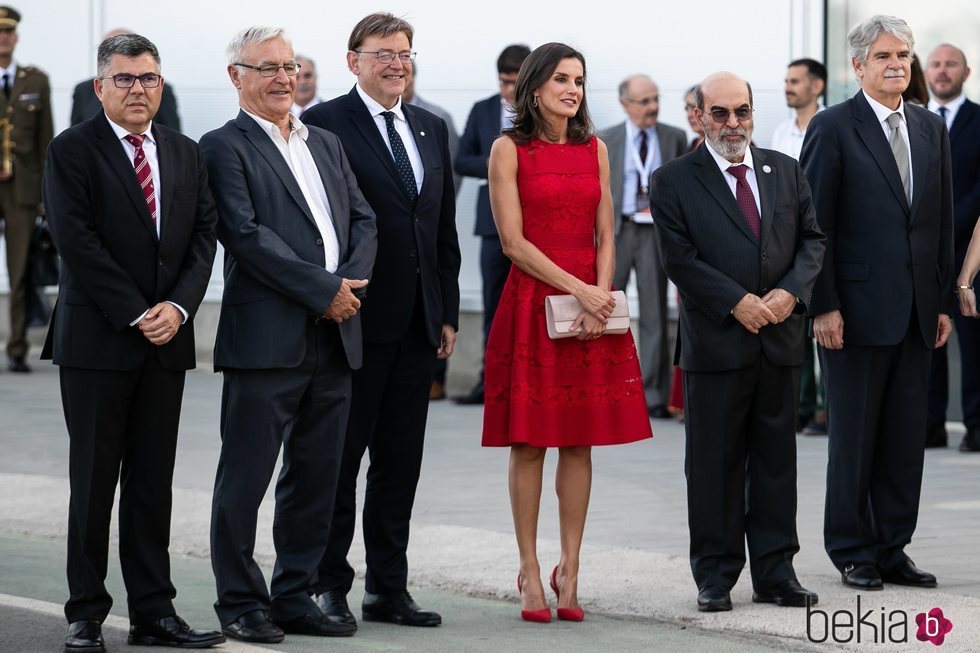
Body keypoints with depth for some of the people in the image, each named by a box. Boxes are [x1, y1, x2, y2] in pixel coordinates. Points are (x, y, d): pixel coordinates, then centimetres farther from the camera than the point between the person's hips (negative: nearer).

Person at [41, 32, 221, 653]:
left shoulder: (186, 154, 13)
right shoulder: (72, 150, -3)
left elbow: (204, 236, 8)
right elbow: (77, 241, -12)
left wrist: (178, 306, -8)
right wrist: (135, 314, -15)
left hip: (167, 341, 5)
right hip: (97, 339, -4)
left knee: (153, 481, 7)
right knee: (94, 479, 0)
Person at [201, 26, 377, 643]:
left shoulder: (328, 145, 20)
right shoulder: (225, 146, -3)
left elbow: (364, 221, 14)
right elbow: (247, 234, -13)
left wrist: (352, 282, -6)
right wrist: (324, 290, -14)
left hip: (334, 337, 7)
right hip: (267, 335, -7)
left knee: (317, 477, 10)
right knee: (246, 476, 0)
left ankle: (294, 597, 19)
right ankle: (241, 603, 8)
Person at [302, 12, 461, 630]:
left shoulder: (432, 129, 14)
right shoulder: (326, 123, -6)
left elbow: (446, 230, 16)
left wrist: (448, 313, 11)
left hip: (418, 323, 6)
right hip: (355, 318, -6)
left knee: (401, 462, 10)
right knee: (340, 458, 2)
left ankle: (389, 588, 17)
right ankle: (329, 586, 9)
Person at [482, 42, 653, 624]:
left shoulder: (595, 149, 11)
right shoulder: (510, 150, -1)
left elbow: (605, 238, 8)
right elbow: (513, 241, -7)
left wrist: (599, 301, -8)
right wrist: (578, 290, -12)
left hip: (592, 303, 4)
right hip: (532, 301, -4)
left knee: (580, 441, 3)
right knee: (529, 441, -1)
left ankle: (569, 571, 8)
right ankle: (531, 572, 4)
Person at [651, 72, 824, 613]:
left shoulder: (786, 172, 12)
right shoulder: (674, 181, -1)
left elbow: (812, 239, 9)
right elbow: (680, 258, -8)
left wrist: (791, 291, -8)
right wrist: (738, 303, -16)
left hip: (781, 339, 4)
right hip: (716, 342, -4)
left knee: (776, 460, 8)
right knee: (714, 463, 2)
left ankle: (775, 573, 14)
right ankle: (715, 578, 9)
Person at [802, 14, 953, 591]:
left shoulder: (930, 128, 12)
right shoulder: (833, 128, -5)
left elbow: (943, 220, 13)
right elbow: (814, 224, -7)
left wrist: (944, 301, 9)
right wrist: (823, 306, -12)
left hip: (917, 311, 5)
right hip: (858, 308, -5)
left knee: (907, 437, 7)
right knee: (854, 436, 3)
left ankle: (893, 549, 15)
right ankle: (852, 552, 12)